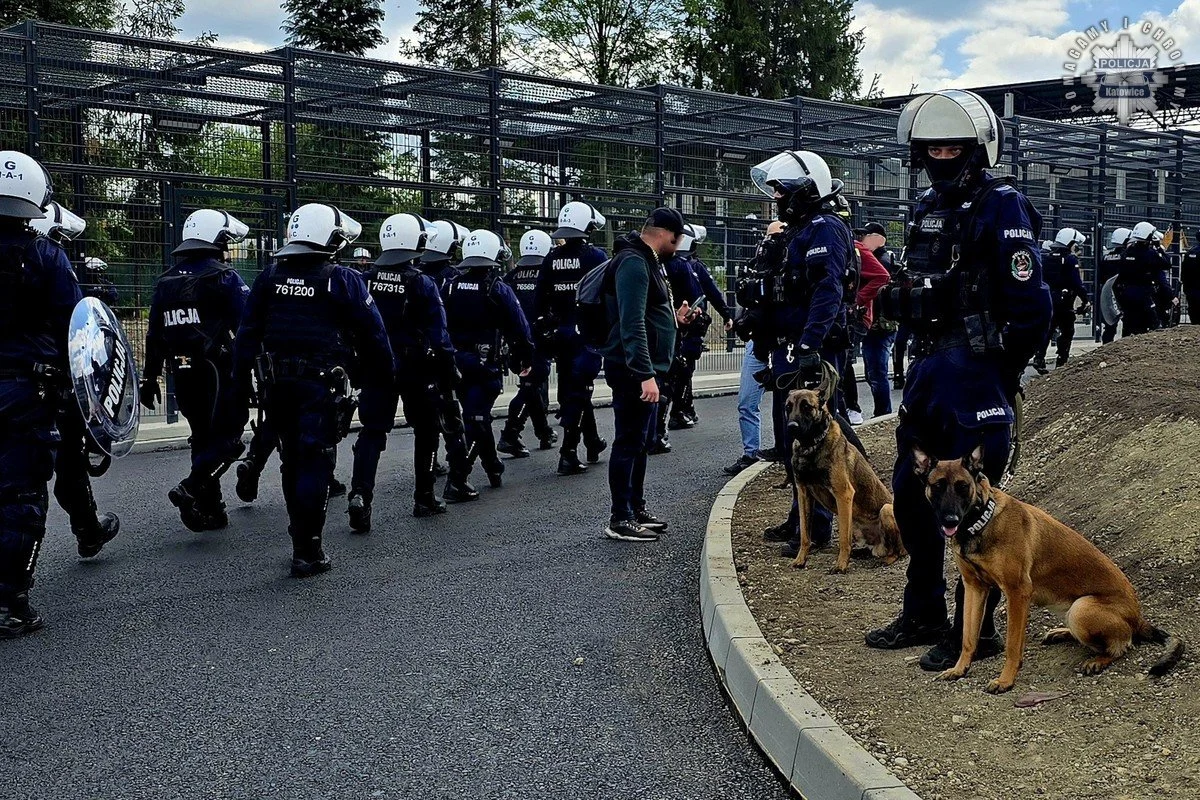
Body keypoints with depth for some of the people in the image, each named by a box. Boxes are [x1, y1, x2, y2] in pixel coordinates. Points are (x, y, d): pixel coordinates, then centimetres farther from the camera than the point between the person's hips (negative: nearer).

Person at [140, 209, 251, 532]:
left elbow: (154, 335, 15)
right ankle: (191, 489, -20)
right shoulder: (223, 278, -7)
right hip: (216, 372, -7)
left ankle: (210, 510, 16)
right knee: (226, 436, -2)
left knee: (203, 436, 14)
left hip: (182, 374, 7)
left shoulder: (166, 281, 13)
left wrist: (150, 379, 19)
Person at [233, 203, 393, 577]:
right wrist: (382, 375, 9)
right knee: (316, 463, -2)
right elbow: (373, 335, -3)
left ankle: (300, 535, 31)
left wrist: (242, 378, 11)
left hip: (278, 386, 5)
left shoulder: (269, 277, 7)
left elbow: (247, 333, 7)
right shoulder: (343, 280, -6)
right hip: (321, 386, -5)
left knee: (292, 460, 18)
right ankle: (307, 552, -4)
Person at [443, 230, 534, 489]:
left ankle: (493, 469, 30)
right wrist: (524, 360, 6)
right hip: (486, 363, -5)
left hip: (456, 360, 5)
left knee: (478, 416, 19)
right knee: (475, 419, -5)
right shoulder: (498, 290, -8)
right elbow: (519, 328, -7)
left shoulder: (451, 286, 5)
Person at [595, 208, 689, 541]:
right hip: (634, 371, -11)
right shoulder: (633, 263, -18)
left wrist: (673, 319, 16)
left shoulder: (648, 261, 16)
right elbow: (631, 325, -26)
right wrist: (646, 374, -29)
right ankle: (619, 520, 1)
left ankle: (637, 509, 27)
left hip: (646, 369, 11)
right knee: (629, 442, -5)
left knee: (642, 440, 17)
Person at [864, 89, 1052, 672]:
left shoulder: (1002, 209, -11)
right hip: (928, 367, 9)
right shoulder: (928, 208, 15)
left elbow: (1030, 305, -16)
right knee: (911, 492, 14)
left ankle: (975, 631, 10)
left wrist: (1000, 373, -12)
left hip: (976, 371, -9)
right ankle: (924, 614, 28)